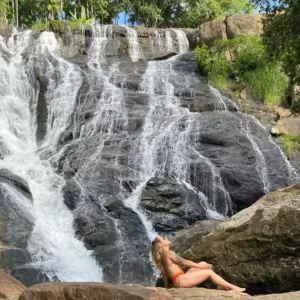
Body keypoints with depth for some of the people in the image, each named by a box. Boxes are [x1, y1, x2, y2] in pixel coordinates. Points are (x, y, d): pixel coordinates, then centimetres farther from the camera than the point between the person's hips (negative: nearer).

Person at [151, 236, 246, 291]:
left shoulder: (163, 255, 17)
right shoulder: (168, 253, -12)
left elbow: (165, 273, 20)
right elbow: (183, 262, -14)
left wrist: (167, 288, 24)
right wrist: (200, 266, -8)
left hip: (180, 280, 10)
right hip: (181, 280, -10)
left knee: (203, 264, 12)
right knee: (209, 272, -7)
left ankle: (220, 285, 9)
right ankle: (232, 287, 0)